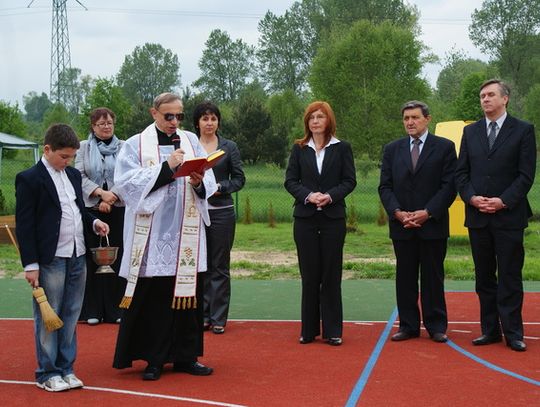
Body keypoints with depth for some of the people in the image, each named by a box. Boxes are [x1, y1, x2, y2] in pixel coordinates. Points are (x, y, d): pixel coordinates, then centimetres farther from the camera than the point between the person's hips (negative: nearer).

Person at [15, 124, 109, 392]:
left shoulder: (73, 175, 14)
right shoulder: (29, 179, -7)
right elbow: (24, 225, -9)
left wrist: (93, 222, 3)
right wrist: (30, 264, -13)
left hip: (77, 257, 7)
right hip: (50, 260, -7)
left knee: (70, 316, 11)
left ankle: (65, 369, 21)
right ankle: (47, 374, 11)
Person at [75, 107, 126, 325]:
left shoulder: (123, 147, 7)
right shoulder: (83, 147, 8)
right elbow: (79, 175, -2)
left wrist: (110, 199, -13)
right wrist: (101, 193, -14)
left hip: (117, 209, 0)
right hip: (90, 209, 0)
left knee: (117, 257, 0)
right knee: (92, 258, 1)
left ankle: (116, 309, 7)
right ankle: (92, 310, 7)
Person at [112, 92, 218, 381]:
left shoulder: (191, 141, 11)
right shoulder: (135, 145, 3)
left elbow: (209, 182, 6)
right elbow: (127, 183, -10)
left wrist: (199, 184, -17)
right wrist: (166, 168, -16)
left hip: (186, 234, 3)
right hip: (152, 235, -3)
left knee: (188, 293, 6)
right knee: (152, 298, -1)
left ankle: (185, 357, 17)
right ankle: (154, 359, 11)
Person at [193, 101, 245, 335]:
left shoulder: (229, 147, 5)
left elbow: (239, 179, 3)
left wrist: (220, 187, -12)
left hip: (221, 211, -1)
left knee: (220, 266, 2)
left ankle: (218, 318, 8)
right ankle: (202, 315, 16)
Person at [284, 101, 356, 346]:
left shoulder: (342, 148, 4)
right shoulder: (299, 149, 8)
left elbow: (350, 181, 1)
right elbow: (290, 181, 4)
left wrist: (330, 196, -15)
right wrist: (308, 195, -14)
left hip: (333, 217, -1)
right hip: (305, 217, 1)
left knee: (331, 275, 2)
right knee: (309, 275, 4)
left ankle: (332, 330, 8)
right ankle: (309, 330, 11)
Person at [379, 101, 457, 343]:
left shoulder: (444, 147, 1)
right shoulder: (392, 149, 10)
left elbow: (449, 185, -4)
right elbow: (385, 187, 6)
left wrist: (428, 212, -13)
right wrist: (398, 212, -9)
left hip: (433, 224, -3)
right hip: (401, 225, 3)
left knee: (433, 277, 3)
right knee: (405, 277, 6)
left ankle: (436, 326, 12)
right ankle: (408, 325, 14)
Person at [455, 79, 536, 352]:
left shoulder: (523, 130, 0)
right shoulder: (470, 132, 12)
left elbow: (526, 175, -5)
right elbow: (461, 173, 9)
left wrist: (504, 201, -15)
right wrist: (472, 198, -8)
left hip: (509, 216, -4)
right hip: (477, 217, 4)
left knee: (510, 277, -1)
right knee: (484, 277, 8)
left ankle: (513, 333, 6)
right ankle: (490, 330, 16)